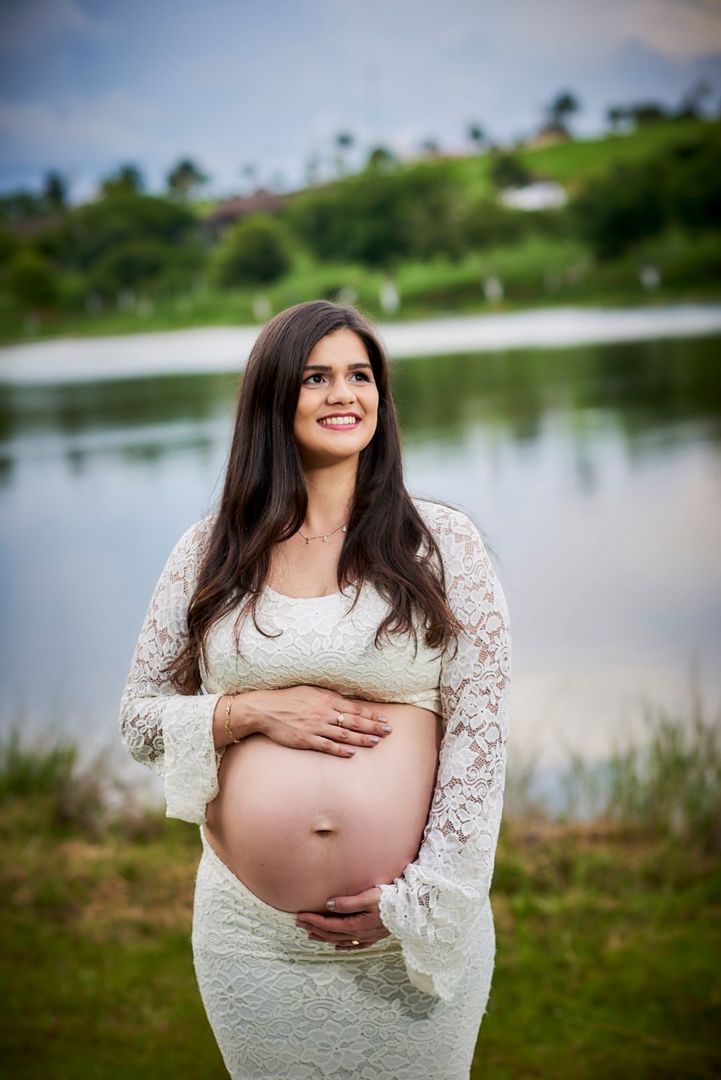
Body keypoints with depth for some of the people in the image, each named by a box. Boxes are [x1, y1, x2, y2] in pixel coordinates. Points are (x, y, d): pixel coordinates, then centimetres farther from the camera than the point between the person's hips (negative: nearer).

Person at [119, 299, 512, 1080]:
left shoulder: (441, 543, -2)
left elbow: (479, 735, -4)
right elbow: (138, 719, 6)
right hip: (251, 934, 2)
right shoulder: (211, 550, 3)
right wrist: (251, 712, -11)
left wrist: (417, 900, -10)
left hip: (417, 929, -1)